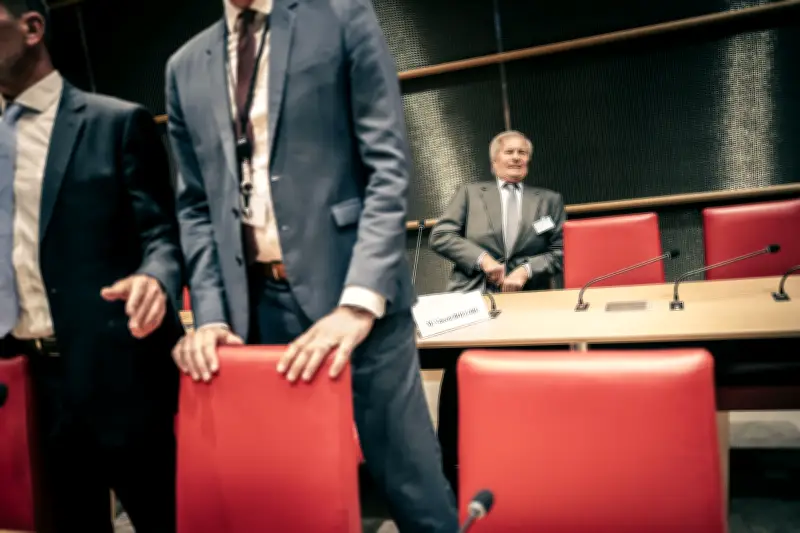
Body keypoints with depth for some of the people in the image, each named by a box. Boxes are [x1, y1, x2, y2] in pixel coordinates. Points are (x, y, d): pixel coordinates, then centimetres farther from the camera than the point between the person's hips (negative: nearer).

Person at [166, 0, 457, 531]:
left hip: (354, 296, -3)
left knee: (412, 484, 2)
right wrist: (210, 312, 0)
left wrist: (359, 301, -17)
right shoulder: (186, 67, 15)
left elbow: (389, 168, -6)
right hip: (253, 305, 4)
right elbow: (196, 204, 14)